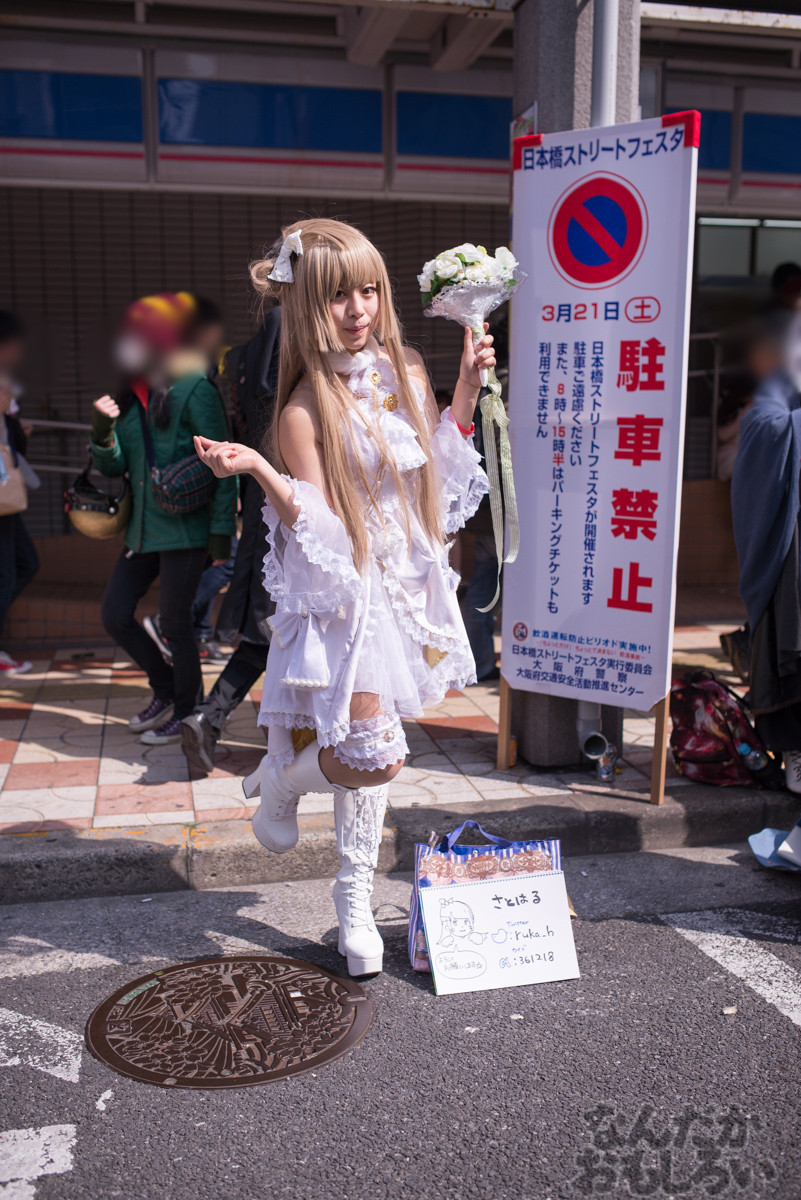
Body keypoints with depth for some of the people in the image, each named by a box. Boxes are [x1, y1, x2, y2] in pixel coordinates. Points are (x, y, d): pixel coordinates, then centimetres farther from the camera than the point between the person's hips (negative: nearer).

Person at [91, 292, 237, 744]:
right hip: (143, 528, 8)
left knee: (175, 621, -1)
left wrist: (222, 530, -15)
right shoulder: (129, 396, 12)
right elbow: (113, 466, 12)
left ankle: (188, 713, 19)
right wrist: (104, 430, -9)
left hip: (186, 528, -7)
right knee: (115, 613, 9)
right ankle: (166, 690, 29)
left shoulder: (194, 389, -8)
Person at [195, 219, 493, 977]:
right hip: (345, 592, -6)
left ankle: (355, 897, 31)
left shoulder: (405, 373, 3)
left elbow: (436, 469, 15)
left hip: (407, 582, 6)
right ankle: (280, 780, 23)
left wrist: (467, 389, 7)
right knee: (373, 756, -13)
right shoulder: (306, 409, -16)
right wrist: (259, 472, -34)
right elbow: (318, 531, -18)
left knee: (370, 751, 15)